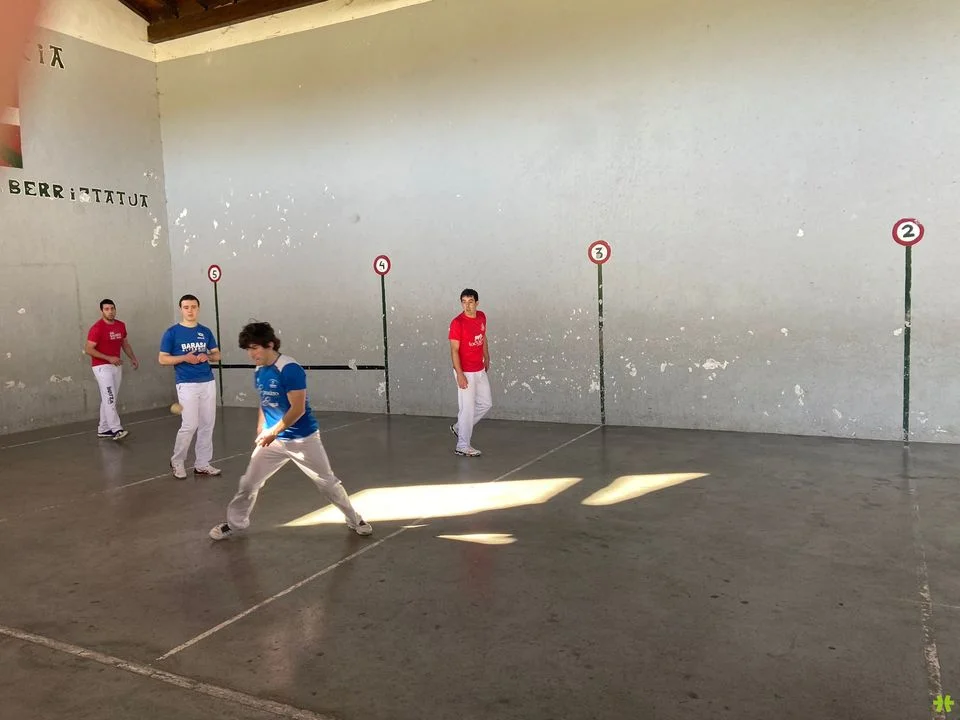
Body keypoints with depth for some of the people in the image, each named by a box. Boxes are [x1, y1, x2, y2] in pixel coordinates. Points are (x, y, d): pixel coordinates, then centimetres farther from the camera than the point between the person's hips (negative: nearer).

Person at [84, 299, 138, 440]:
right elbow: (88, 349, -15)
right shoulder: (97, 328, -14)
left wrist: (133, 358, 8)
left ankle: (103, 429, 17)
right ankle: (116, 429, -16)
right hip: (102, 366, -7)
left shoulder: (121, 325, 7)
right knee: (110, 398, -13)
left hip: (116, 366, 7)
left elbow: (125, 343, 20)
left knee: (108, 399, 10)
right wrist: (109, 358, -21)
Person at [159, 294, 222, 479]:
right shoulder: (172, 332, -2)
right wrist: (184, 358, -16)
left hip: (208, 383, 5)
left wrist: (206, 356, -7)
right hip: (187, 385, -4)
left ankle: (202, 464, 17)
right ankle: (177, 462, 12)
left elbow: (217, 355, 15)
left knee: (207, 425, 6)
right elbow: (163, 359, -1)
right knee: (189, 425, -9)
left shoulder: (206, 331, 9)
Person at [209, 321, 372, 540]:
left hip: (302, 438, -6)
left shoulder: (290, 369, -21)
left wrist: (273, 432, -26)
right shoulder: (258, 372, 2)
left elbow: (298, 409, -25)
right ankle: (235, 523, 30)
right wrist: (260, 431, 10)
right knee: (248, 482, 9)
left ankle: (354, 520, 23)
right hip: (272, 438, 6)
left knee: (328, 483, 5)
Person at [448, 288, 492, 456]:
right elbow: (454, 350, -17)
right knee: (468, 409, -2)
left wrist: (487, 358, 22)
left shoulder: (482, 317, 4)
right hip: (466, 372, -8)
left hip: (480, 370, 8)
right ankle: (462, 446, 11)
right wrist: (459, 374, -22)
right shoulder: (457, 323, -16)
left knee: (486, 403, 16)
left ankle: (459, 428, 31)